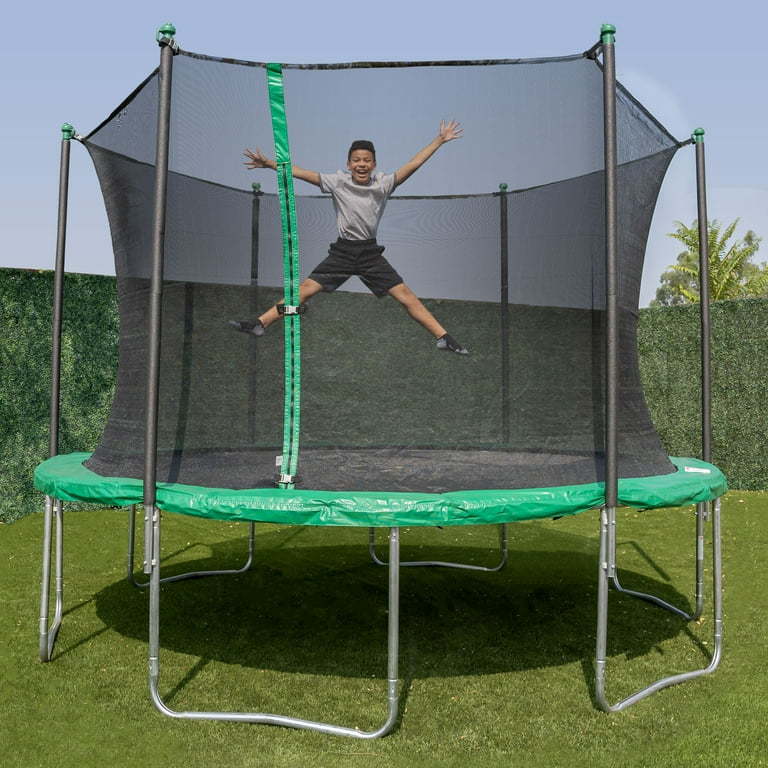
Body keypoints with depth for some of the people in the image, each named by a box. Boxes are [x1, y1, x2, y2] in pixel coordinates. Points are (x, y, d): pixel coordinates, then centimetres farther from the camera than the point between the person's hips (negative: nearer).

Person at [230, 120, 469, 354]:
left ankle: (443, 337, 0)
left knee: (405, 295, -5)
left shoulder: (383, 184, -4)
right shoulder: (338, 182, -3)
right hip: (342, 251, 1)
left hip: (371, 253, 0)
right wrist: (269, 163, -9)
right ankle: (260, 324, 4)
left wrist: (439, 140, -10)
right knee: (306, 288, -2)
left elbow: (412, 165, -7)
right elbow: (299, 172, -4)